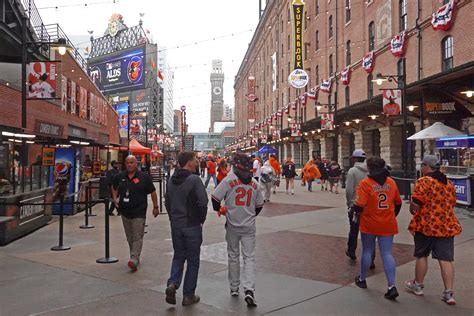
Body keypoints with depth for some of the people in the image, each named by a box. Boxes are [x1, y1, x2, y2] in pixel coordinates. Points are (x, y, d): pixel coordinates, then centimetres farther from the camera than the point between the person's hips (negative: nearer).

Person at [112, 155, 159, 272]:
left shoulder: (144, 177, -5)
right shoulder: (119, 177, 5)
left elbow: (153, 192, 1)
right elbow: (114, 188, 25)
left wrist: (155, 207, 2)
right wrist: (115, 198, 9)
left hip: (139, 212, -5)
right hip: (125, 212, 5)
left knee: (137, 237, -10)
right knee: (129, 237, 14)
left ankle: (134, 259, -15)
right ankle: (135, 257, 27)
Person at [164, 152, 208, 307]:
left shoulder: (171, 180, 6)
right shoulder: (194, 179, -16)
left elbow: (167, 202, 12)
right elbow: (203, 202, -21)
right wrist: (201, 219, -6)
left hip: (175, 225, 6)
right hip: (192, 225, -5)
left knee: (178, 256, 20)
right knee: (193, 260, 7)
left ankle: (172, 283, 0)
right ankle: (188, 295, 14)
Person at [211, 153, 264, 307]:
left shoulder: (229, 180, -10)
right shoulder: (255, 183, 2)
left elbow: (215, 197, -13)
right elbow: (259, 205, 11)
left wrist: (219, 209, 7)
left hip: (232, 225, -1)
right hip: (249, 226, 1)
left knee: (233, 256, 14)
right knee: (249, 257, 3)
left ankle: (234, 288, 25)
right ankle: (249, 290, -11)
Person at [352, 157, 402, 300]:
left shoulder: (365, 183, -13)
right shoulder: (391, 182, 3)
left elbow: (359, 205, -18)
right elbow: (398, 203, 13)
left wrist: (356, 213, 2)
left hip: (369, 224, -3)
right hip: (388, 225, 3)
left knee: (367, 251, 13)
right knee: (387, 253, 5)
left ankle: (362, 279, 29)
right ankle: (392, 286, -3)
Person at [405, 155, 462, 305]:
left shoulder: (423, 181, -12)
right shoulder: (449, 183, 11)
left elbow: (415, 204, -18)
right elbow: (452, 203, 19)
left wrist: (412, 210, 2)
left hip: (426, 225, -5)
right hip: (447, 225, 5)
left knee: (422, 255, 11)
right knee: (445, 259, 5)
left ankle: (418, 285, 26)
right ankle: (449, 293, 4)